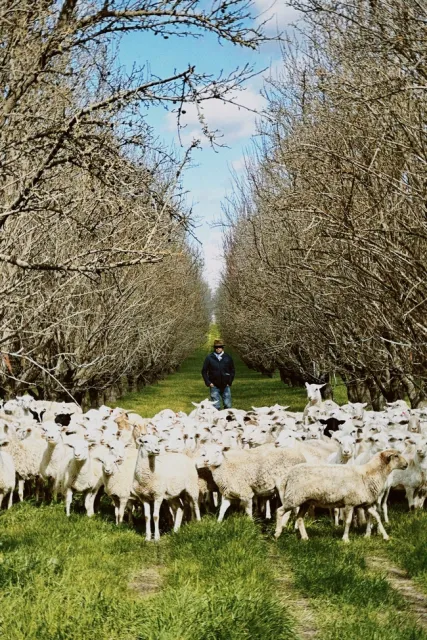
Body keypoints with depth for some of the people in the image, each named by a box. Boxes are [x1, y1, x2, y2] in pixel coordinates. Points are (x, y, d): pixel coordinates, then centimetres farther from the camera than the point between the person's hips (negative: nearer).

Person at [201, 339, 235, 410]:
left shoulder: (228, 358, 4)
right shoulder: (209, 358, -1)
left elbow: (232, 371, 13)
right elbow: (204, 371, 5)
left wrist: (230, 382, 3)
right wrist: (208, 382, -4)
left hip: (225, 385, 2)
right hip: (214, 386, -2)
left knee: (228, 405, 4)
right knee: (216, 406, 0)